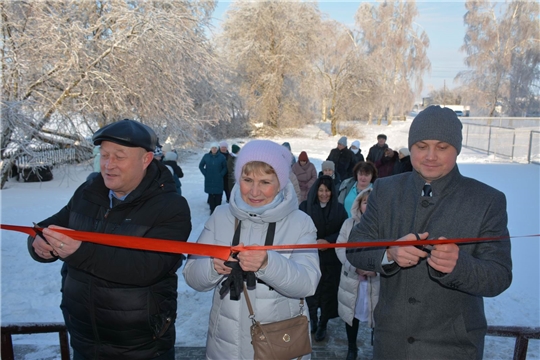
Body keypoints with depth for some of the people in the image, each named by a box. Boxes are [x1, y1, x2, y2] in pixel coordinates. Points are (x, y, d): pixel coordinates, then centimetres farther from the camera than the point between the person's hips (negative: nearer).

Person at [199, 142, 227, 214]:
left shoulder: (221, 157, -2)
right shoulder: (206, 156, 2)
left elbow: (225, 167, 6)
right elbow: (201, 166, 12)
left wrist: (221, 174, -5)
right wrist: (205, 173, 3)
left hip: (218, 180, -1)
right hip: (209, 180, 2)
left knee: (218, 194, -3)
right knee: (211, 194, 4)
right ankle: (212, 209, 12)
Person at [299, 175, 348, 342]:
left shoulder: (339, 208, 6)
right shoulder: (305, 206, 1)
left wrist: (328, 241, -15)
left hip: (331, 258, 1)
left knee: (329, 291, 4)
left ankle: (323, 325, 21)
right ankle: (312, 320, 24)